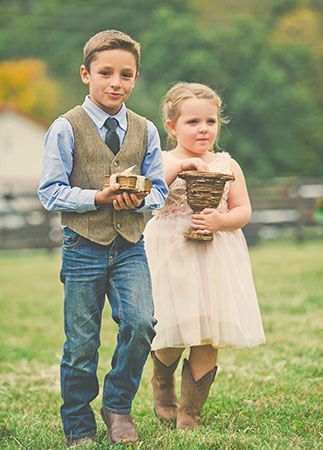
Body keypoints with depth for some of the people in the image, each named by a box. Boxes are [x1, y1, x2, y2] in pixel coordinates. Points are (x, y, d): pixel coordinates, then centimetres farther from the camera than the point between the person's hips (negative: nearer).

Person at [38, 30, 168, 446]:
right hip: (84, 247, -2)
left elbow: (159, 190, 10)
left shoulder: (145, 131, 6)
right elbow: (51, 192, -6)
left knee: (141, 325, -15)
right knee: (81, 345, 4)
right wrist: (98, 197, -19)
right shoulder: (66, 128, -5)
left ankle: (118, 406, 9)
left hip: (130, 247, 3)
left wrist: (139, 199, -13)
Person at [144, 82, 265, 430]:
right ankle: (162, 383, 31)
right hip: (172, 260, -2)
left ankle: (189, 415, 15)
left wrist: (220, 221, -16)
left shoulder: (227, 165, 8)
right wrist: (177, 166, -24)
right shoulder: (161, 162, 1)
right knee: (174, 337, -4)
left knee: (208, 342, 1)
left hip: (216, 260, 2)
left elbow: (243, 211, 4)